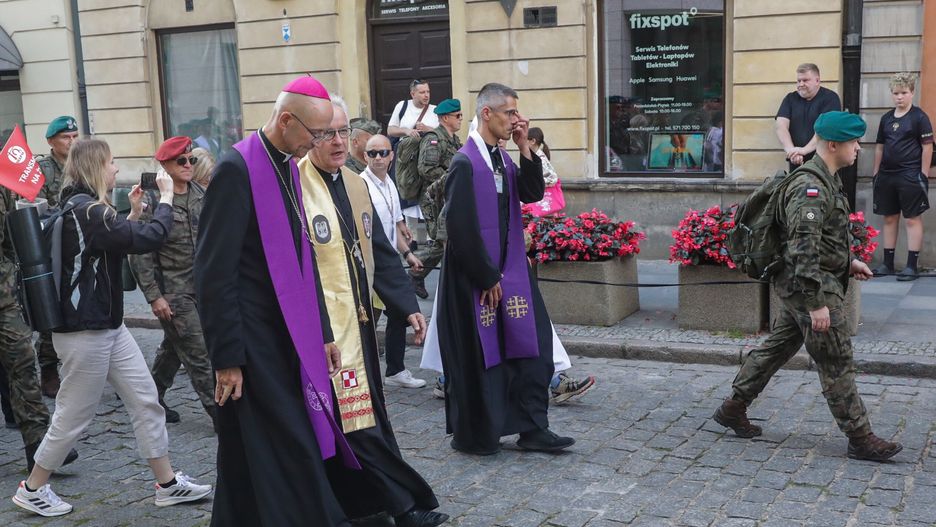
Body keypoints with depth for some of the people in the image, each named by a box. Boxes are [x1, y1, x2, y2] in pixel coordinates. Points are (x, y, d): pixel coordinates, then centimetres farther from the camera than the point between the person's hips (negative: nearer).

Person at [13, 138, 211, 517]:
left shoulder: (82, 207, 11)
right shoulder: (85, 210, -21)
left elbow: (115, 246, 22)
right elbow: (148, 239, -26)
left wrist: (134, 213, 10)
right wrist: (166, 198, -12)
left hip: (109, 326, 10)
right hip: (85, 332, -10)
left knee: (146, 401, 9)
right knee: (73, 416, 5)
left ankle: (168, 484, 15)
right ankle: (32, 490, 24)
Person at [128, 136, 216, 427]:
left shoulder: (201, 194, 6)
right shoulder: (152, 201, -11)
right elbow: (140, 254, -11)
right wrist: (154, 296, -14)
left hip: (202, 285, 6)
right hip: (173, 291, -6)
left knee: (173, 347, 19)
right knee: (198, 354, -4)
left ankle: (153, 399, 35)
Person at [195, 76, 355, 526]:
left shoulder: (289, 167, 10)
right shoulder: (237, 169, -15)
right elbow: (214, 272, -17)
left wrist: (322, 331, 15)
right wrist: (227, 357, -17)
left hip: (289, 334, 8)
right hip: (253, 338, -8)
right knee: (287, 451, -3)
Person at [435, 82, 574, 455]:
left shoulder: (503, 158, 9)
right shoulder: (465, 163, -16)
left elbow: (533, 194, 4)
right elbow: (461, 228, -19)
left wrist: (525, 149, -5)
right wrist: (487, 278, -15)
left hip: (509, 271, 8)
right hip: (475, 277, -8)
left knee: (530, 347, 7)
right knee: (477, 356, 3)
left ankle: (532, 429, 17)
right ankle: (473, 436, 19)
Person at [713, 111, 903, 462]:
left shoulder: (826, 180, 12)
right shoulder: (810, 186, -22)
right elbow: (803, 248, -26)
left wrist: (848, 262, 17)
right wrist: (817, 303, -26)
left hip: (799, 287, 11)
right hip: (812, 287, -11)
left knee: (778, 348, 17)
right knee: (837, 362, -2)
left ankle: (733, 409, 25)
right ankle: (860, 438, 9)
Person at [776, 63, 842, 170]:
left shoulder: (830, 98, -3)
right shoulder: (790, 99, 9)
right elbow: (781, 126, -5)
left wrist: (805, 150, -29)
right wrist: (791, 151, -22)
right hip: (796, 163, 3)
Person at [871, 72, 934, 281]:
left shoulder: (919, 117, -5)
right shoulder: (886, 118, 11)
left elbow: (927, 146, -7)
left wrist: (924, 174, -11)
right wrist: (876, 173, 13)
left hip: (910, 176, -6)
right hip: (887, 175, 6)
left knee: (912, 219, -3)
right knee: (889, 218, 11)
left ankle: (912, 266, 0)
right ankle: (888, 263, 18)